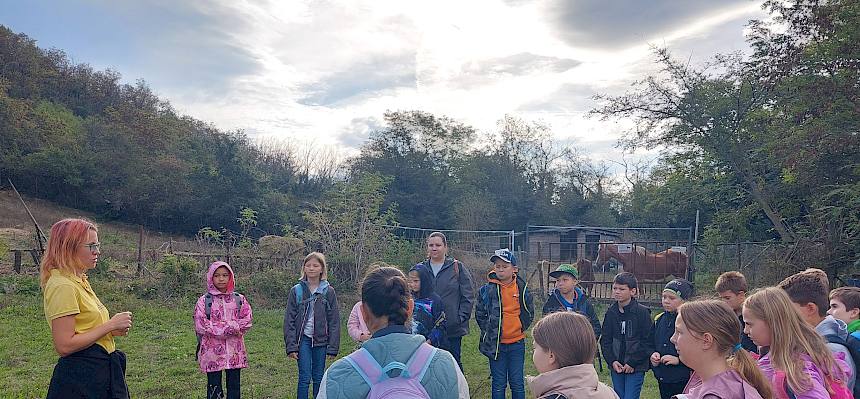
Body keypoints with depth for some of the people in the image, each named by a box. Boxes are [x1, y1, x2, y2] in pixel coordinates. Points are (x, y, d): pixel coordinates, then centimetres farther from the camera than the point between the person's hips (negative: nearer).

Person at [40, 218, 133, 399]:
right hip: (79, 378, -9)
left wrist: (113, 328, 3)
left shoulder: (80, 281, 12)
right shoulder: (62, 286, -17)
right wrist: (110, 326, -18)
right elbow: (64, 345, -22)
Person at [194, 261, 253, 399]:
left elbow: (246, 321, -4)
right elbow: (200, 325, -12)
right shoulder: (204, 300, -1)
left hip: (235, 352, 2)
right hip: (212, 352, -2)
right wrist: (231, 328, -16)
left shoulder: (239, 299, 6)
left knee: (234, 388, 9)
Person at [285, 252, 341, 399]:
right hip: (303, 339, -1)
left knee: (319, 378, 9)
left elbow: (334, 321, 1)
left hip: (321, 340, 1)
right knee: (305, 378, -3)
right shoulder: (296, 290, 0)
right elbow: (289, 320, 0)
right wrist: (291, 346, -7)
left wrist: (333, 347, -4)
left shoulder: (329, 292, 1)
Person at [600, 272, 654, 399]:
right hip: (616, 366, 4)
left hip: (636, 367, -4)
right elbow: (605, 340, 7)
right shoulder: (611, 312, 3)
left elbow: (648, 341, -10)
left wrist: (632, 362, -12)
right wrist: (612, 361, -6)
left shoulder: (642, 312, -9)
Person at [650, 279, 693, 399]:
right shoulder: (659, 320, 8)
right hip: (662, 379, 6)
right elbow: (651, 345, 19)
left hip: (683, 381, -6)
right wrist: (653, 355, 0)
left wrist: (678, 360, -19)